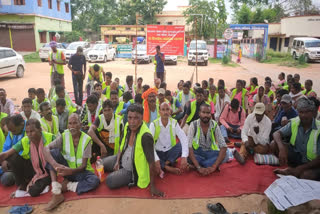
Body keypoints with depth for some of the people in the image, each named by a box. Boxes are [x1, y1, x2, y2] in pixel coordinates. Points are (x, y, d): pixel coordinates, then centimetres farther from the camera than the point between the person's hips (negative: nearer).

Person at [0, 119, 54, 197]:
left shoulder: (50, 138, -18)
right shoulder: (24, 141, -9)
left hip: (46, 172, -4)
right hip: (33, 170, 4)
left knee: (33, 191, -32)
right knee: (11, 156, -16)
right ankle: (21, 185, 1)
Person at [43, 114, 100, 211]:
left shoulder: (86, 139, -14)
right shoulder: (64, 136, -9)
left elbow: (83, 165, -14)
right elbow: (46, 149, -23)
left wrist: (71, 171, -34)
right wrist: (55, 165, -39)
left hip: (80, 171, -2)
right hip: (66, 168, 2)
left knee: (95, 181, -33)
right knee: (53, 152, -23)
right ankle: (56, 193, -27)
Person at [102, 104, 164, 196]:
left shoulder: (145, 136, -34)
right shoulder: (127, 126, -11)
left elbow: (151, 162, -31)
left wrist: (153, 187, -26)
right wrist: (117, 161, 0)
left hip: (133, 171, -7)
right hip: (122, 160, 8)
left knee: (110, 181, -20)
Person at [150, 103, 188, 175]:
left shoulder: (174, 123, -7)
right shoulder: (154, 124, -12)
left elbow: (183, 138, -19)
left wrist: (184, 157, -35)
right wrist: (156, 160, -37)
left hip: (170, 152, 2)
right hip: (158, 152, -1)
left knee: (182, 145, -23)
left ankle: (167, 162, -15)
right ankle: (168, 168, -21)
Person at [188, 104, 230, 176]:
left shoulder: (214, 125, -12)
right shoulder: (194, 125, -16)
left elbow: (223, 147, -19)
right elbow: (189, 147, -25)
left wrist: (213, 167, -31)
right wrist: (198, 167, -35)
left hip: (211, 152, 2)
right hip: (197, 152, -2)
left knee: (226, 154, -28)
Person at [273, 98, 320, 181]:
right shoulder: (294, 123, -6)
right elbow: (276, 134, -13)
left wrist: (301, 168, -26)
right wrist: (281, 148, -33)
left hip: (312, 163, -4)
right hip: (297, 157, 4)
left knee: (306, 175, -38)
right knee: (275, 143, -18)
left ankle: (290, 172, -5)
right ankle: (292, 169, -4)